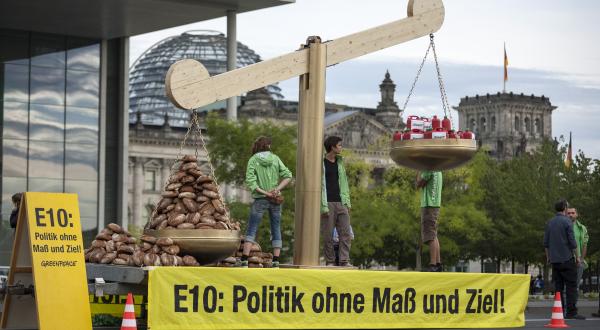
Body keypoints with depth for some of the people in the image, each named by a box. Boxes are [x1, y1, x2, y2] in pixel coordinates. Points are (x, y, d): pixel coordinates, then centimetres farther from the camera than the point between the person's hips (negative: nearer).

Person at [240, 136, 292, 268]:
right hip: (276, 200, 2)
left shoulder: (253, 161, -3)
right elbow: (288, 176, -6)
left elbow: (250, 182, -13)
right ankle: (276, 262, 6)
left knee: (251, 231, 0)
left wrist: (265, 193, -12)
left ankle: (244, 261, -10)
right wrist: (277, 189, -11)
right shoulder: (275, 159, 3)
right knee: (276, 231, 11)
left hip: (260, 199, -2)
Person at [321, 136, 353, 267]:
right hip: (328, 203, -5)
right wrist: (323, 206, -13)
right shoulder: (321, 163, -3)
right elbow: (320, 185, -7)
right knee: (328, 235, -1)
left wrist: (347, 202, 12)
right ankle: (330, 261, 6)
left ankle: (344, 260, -5)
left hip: (341, 203, 5)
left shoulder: (340, 162, 17)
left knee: (346, 233, -4)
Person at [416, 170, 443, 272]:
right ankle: (438, 263, 13)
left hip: (429, 205, -10)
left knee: (431, 237, -12)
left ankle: (432, 265, -16)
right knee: (433, 236, 13)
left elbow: (418, 184, -9)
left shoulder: (428, 169, -13)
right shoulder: (437, 170, 16)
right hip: (435, 204, 10)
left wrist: (419, 173, 2)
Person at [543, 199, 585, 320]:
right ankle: (571, 312, -10)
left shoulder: (550, 223, 10)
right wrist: (577, 256, -2)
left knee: (558, 286, 8)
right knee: (571, 285, -4)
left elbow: (546, 243, 14)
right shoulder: (567, 221, -10)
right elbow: (572, 241, -12)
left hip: (554, 259, 6)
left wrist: (548, 257, 23)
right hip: (567, 258, -6)